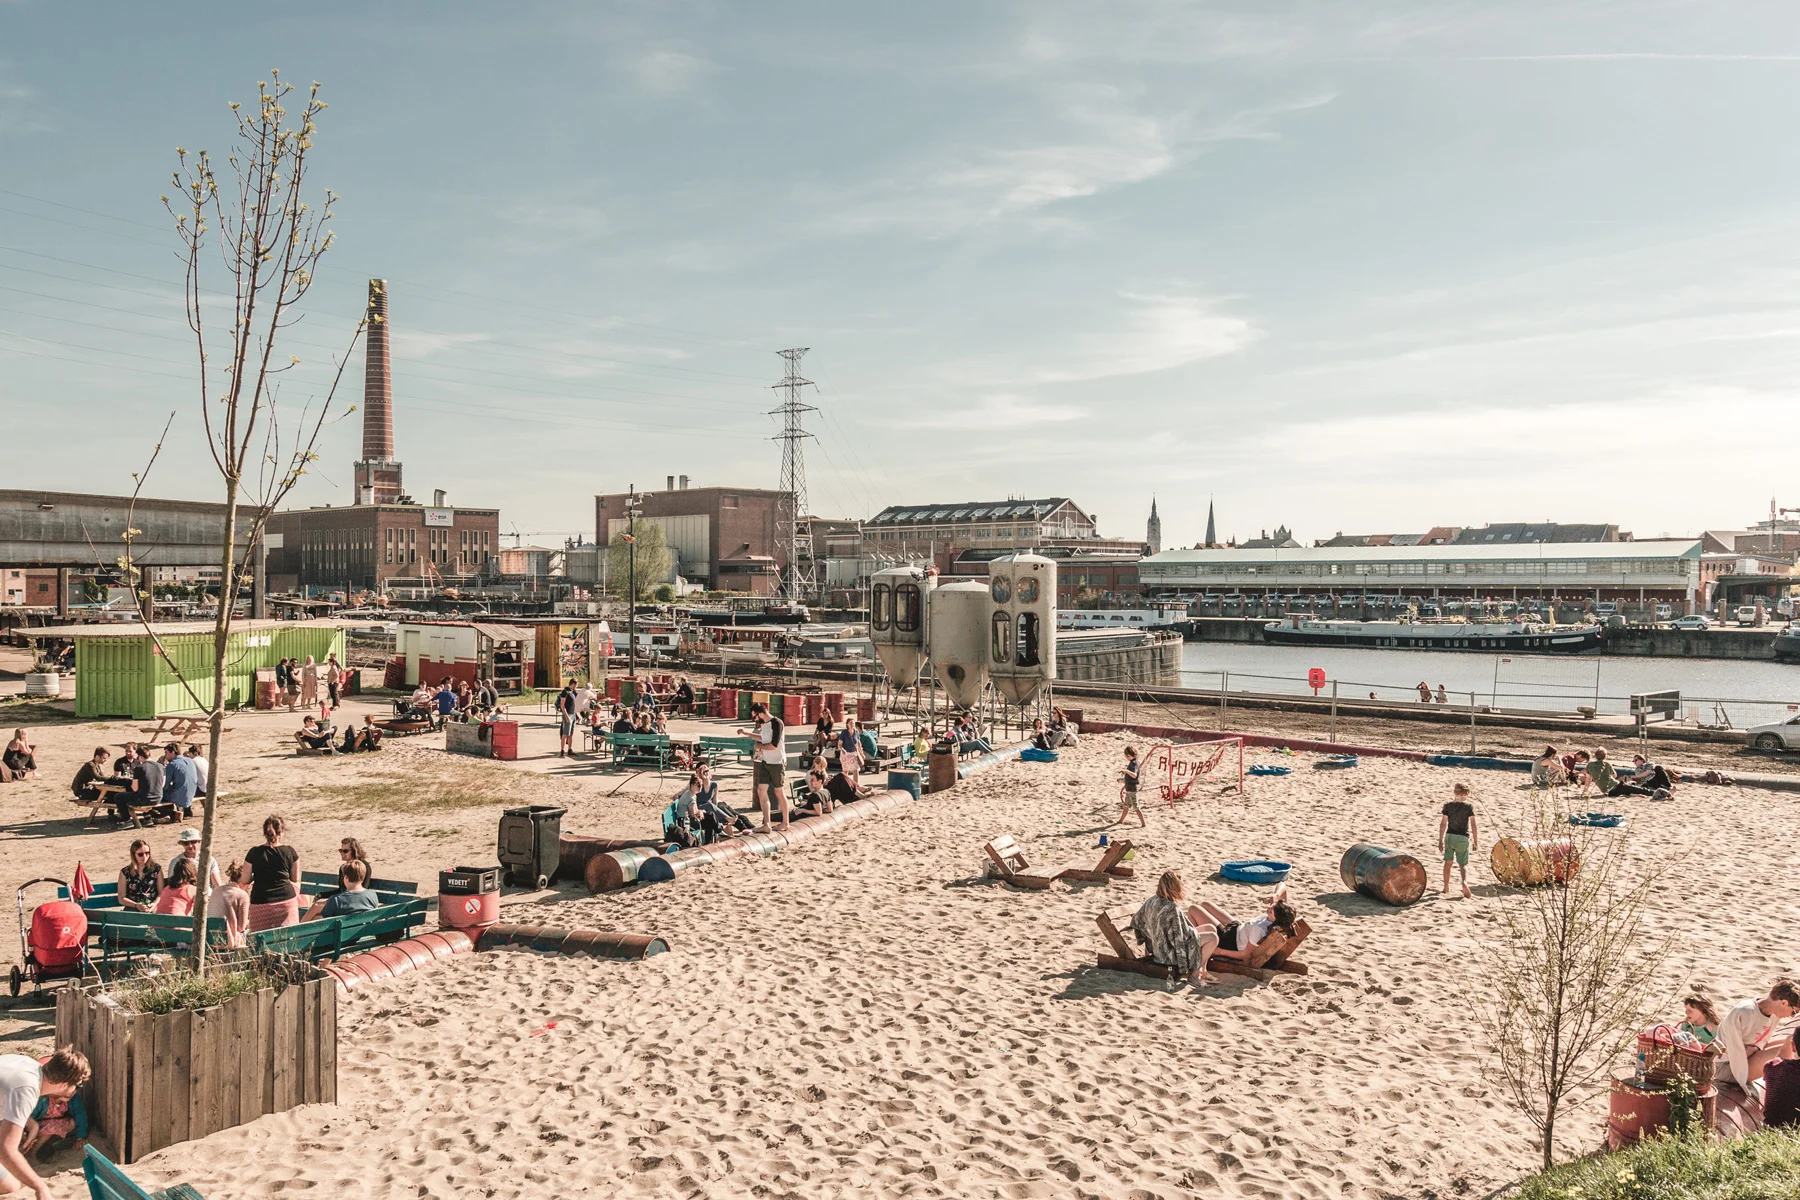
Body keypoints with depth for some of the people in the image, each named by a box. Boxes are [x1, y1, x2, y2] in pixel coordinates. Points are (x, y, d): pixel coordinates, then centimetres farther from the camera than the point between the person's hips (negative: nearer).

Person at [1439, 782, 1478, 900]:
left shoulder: (1448, 806, 0)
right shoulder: (1469, 807, -5)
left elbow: (1443, 824, -1)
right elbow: (1473, 825, -7)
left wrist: (1440, 841, 5)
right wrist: (1475, 842, 1)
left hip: (1450, 836, 2)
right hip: (1463, 838, -2)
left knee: (1448, 862, 16)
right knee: (1463, 864, 4)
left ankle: (1446, 888, 22)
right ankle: (1464, 882, -24)